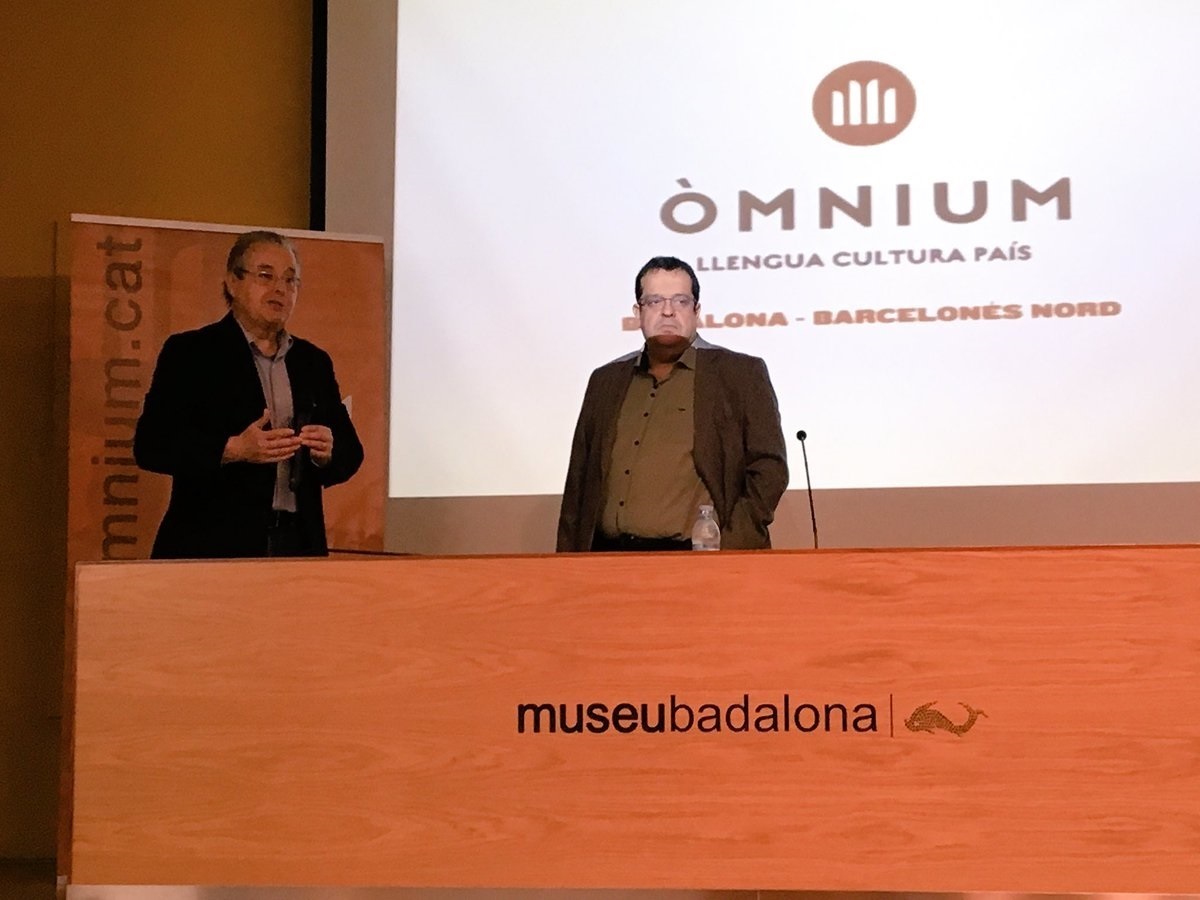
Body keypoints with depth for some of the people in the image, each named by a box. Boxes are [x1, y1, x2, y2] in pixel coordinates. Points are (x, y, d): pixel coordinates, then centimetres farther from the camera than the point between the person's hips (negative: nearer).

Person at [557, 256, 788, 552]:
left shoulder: (742, 374, 5)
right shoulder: (606, 381, 17)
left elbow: (769, 468, 0)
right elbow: (579, 480, 18)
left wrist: (731, 549, -8)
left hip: (697, 559, -3)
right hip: (610, 557, 4)